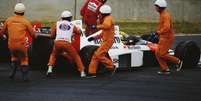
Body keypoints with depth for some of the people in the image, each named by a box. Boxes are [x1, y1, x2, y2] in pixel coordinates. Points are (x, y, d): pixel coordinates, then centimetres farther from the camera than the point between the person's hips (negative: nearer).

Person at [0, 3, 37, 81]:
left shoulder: (9, 20, 3)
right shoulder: (26, 22, -2)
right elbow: (32, 34, 6)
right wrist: (35, 36, 29)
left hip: (11, 44, 2)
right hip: (22, 45, -2)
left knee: (14, 57, 29)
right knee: (24, 59, 16)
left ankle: (13, 71, 16)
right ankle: (25, 76, 8)